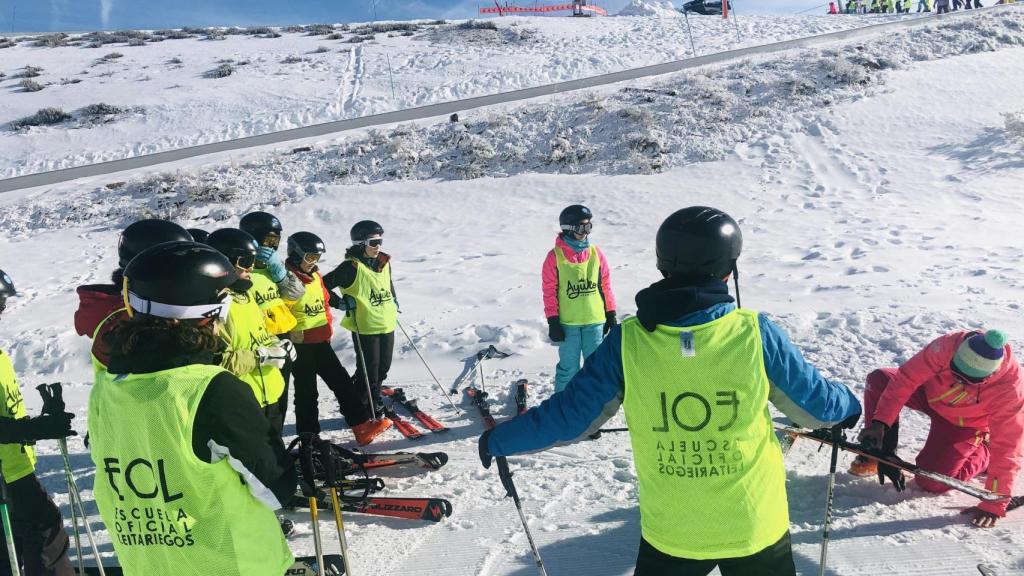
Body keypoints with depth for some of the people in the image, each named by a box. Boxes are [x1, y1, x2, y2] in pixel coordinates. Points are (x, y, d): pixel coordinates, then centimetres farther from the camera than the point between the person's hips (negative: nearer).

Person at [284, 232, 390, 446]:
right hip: (300, 346, -8)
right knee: (306, 393, 4)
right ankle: (308, 436, 17)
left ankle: (362, 425, 11)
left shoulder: (316, 276, 10)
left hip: (322, 342, 8)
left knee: (342, 381, 7)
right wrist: (288, 336, -20)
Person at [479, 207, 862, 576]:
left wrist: (498, 440, 7)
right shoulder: (756, 334, -15)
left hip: (670, 533, 1)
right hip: (755, 525, 0)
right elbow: (816, 403, -1)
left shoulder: (628, 341, -15)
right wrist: (849, 406, 23)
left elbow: (568, 417, -9)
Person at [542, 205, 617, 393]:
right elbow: (549, 291, -4)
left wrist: (611, 314, 9)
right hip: (567, 323, -3)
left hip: (595, 321, 3)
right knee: (568, 367, 5)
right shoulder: (555, 256, -6)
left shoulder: (596, 253, 3)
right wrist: (553, 321, -7)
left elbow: (606, 285, 9)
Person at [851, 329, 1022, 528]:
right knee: (879, 380, -23)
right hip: (931, 394, 3)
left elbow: (1007, 446, -30)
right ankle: (880, 452, -5)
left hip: (964, 424, -3)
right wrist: (880, 421, -32)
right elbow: (906, 378, -27)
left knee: (930, 483, -15)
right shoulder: (948, 345, -36)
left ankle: (984, 454, 10)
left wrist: (994, 505, -29)